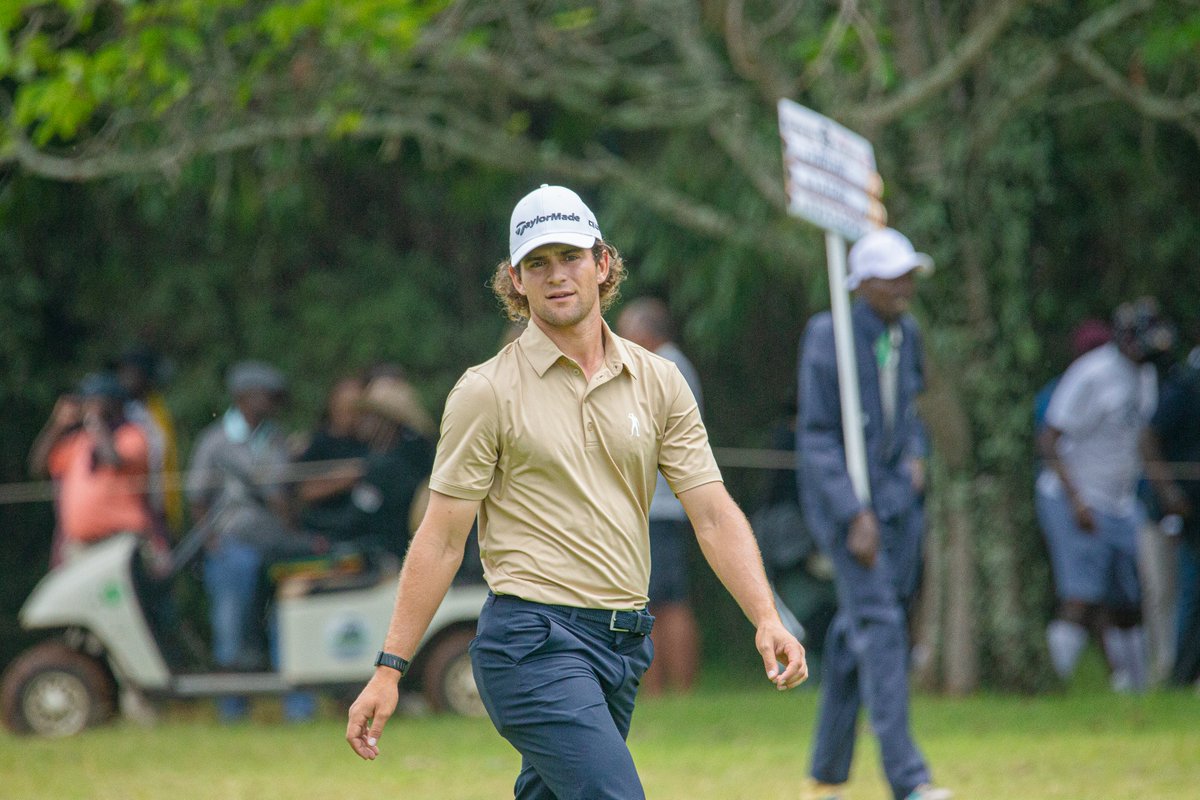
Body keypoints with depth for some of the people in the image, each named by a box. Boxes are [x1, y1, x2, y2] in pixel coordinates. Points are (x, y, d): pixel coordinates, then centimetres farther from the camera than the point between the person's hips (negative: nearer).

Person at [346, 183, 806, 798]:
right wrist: (389, 669, -6)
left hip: (623, 649, 5)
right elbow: (442, 538, -2)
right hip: (533, 646, -5)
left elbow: (713, 515, 6)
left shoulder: (659, 383, 10)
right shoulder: (487, 392, -2)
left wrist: (765, 619, -10)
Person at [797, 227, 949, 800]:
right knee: (878, 623, -16)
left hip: (897, 493, 7)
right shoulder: (828, 337, -14)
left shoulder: (906, 334, 8)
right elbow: (816, 436, -15)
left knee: (858, 633, 9)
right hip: (841, 493, -7)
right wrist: (855, 516, -21)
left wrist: (916, 454, 7)